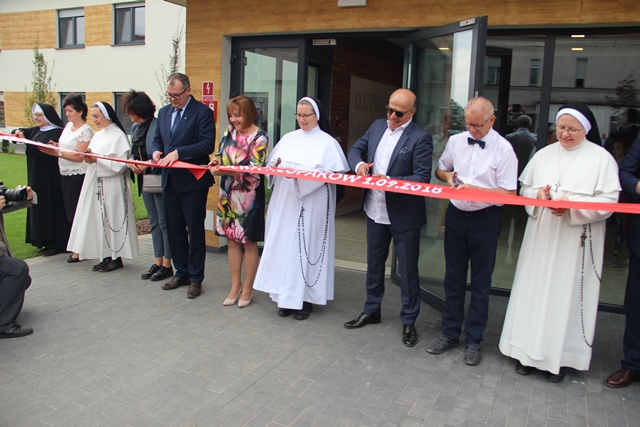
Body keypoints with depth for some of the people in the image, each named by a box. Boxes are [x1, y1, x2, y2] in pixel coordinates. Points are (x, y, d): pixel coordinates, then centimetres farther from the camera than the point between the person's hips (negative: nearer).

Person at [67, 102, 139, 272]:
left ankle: (116, 257, 7)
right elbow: (93, 157, 18)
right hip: (96, 184, 8)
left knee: (112, 218, -2)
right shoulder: (97, 135, 15)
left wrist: (96, 159, -17)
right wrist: (88, 158, -4)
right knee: (100, 220, 8)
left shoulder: (118, 136, -10)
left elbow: (120, 165, -16)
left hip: (111, 186, -8)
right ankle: (106, 256, 16)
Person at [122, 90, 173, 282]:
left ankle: (167, 265, 10)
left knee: (164, 222, 1)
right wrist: (131, 163, -4)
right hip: (145, 180, 8)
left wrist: (147, 165, -21)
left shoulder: (158, 125, -16)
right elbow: (133, 152, 15)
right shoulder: (135, 127, 10)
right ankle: (157, 262, 23)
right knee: (154, 223, 14)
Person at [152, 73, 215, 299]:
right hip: (170, 180, 7)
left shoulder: (202, 112, -8)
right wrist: (156, 151, -2)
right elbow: (157, 139, 21)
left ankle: (195, 278, 13)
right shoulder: (164, 112, 13)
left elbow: (208, 144, -17)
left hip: (193, 181, -7)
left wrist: (178, 153, -23)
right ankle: (181, 273, 26)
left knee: (195, 230, 2)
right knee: (174, 229, 13)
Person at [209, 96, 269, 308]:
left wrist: (224, 171, -27)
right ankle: (235, 285, 25)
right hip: (228, 193, 6)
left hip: (248, 196, -6)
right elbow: (221, 151, 17)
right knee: (231, 239, 11)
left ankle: (247, 288, 18)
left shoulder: (260, 138, -12)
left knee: (248, 242, 5)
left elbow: (253, 171, -18)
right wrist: (217, 159, -7)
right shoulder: (230, 131, 6)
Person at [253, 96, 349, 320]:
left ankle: (305, 297, 8)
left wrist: (299, 174, -22)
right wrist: (275, 165, -10)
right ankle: (286, 296, 14)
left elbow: (329, 173, -12)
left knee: (305, 245, -2)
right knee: (284, 245, 4)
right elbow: (271, 163, 13)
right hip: (285, 202, 5)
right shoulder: (288, 138, 14)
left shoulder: (327, 142, -1)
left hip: (311, 205, -4)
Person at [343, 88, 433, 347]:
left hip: (404, 215, -6)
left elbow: (422, 178, -18)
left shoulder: (420, 138, -14)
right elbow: (356, 149, 15)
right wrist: (359, 164, -7)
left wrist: (389, 180, -25)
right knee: (374, 264, 20)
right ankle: (371, 311, 39)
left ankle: (408, 321, 24)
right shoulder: (377, 126, 5)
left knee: (408, 269, 8)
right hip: (375, 211, 6)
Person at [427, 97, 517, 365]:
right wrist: (448, 176, -5)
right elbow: (440, 169, 17)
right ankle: (450, 333, 27)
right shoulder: (455, 141, 3)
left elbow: (508, 192, -12)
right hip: (456, 214, 4)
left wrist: (475, 189, -23)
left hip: (485, 219, -4)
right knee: (453, 277, 13)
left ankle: (474, 340, 22)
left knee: (480, 283, 8)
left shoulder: (503, 149, -11)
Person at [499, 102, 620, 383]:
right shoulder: (543, 154, 10)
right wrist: (538, 194, -8)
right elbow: (524, 188, 14)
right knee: (534, 290, 7)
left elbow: (608, 201, -8)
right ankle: (528, 350, 19)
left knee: (566, 294, 2)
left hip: (576, 240, -3)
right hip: (541, 235, 4)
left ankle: (559, 357, 15)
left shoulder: (601, 158, -2)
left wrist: (572, 205, -20)